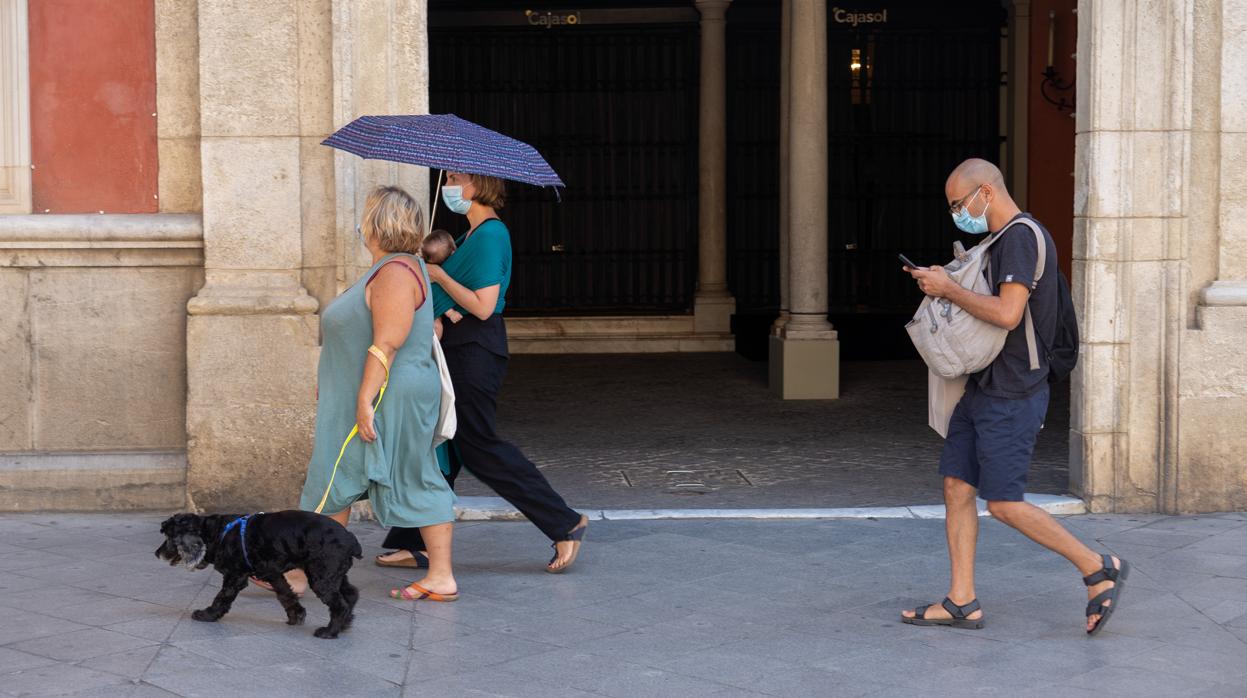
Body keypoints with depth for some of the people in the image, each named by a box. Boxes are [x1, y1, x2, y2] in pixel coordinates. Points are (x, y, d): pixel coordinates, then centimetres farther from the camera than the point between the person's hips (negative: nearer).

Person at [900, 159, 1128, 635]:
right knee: (957, 488, 6)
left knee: (1004, 503, -8)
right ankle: (961, 602, 9)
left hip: (1011, 396, -10)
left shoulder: (1021, 237, -16)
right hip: (982, 388, 10)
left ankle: (1098, 569, 4)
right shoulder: (1001, 240, 17)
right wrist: (943, 283, 11)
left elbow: (1007, 313, -27)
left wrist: (949, 290, -17)